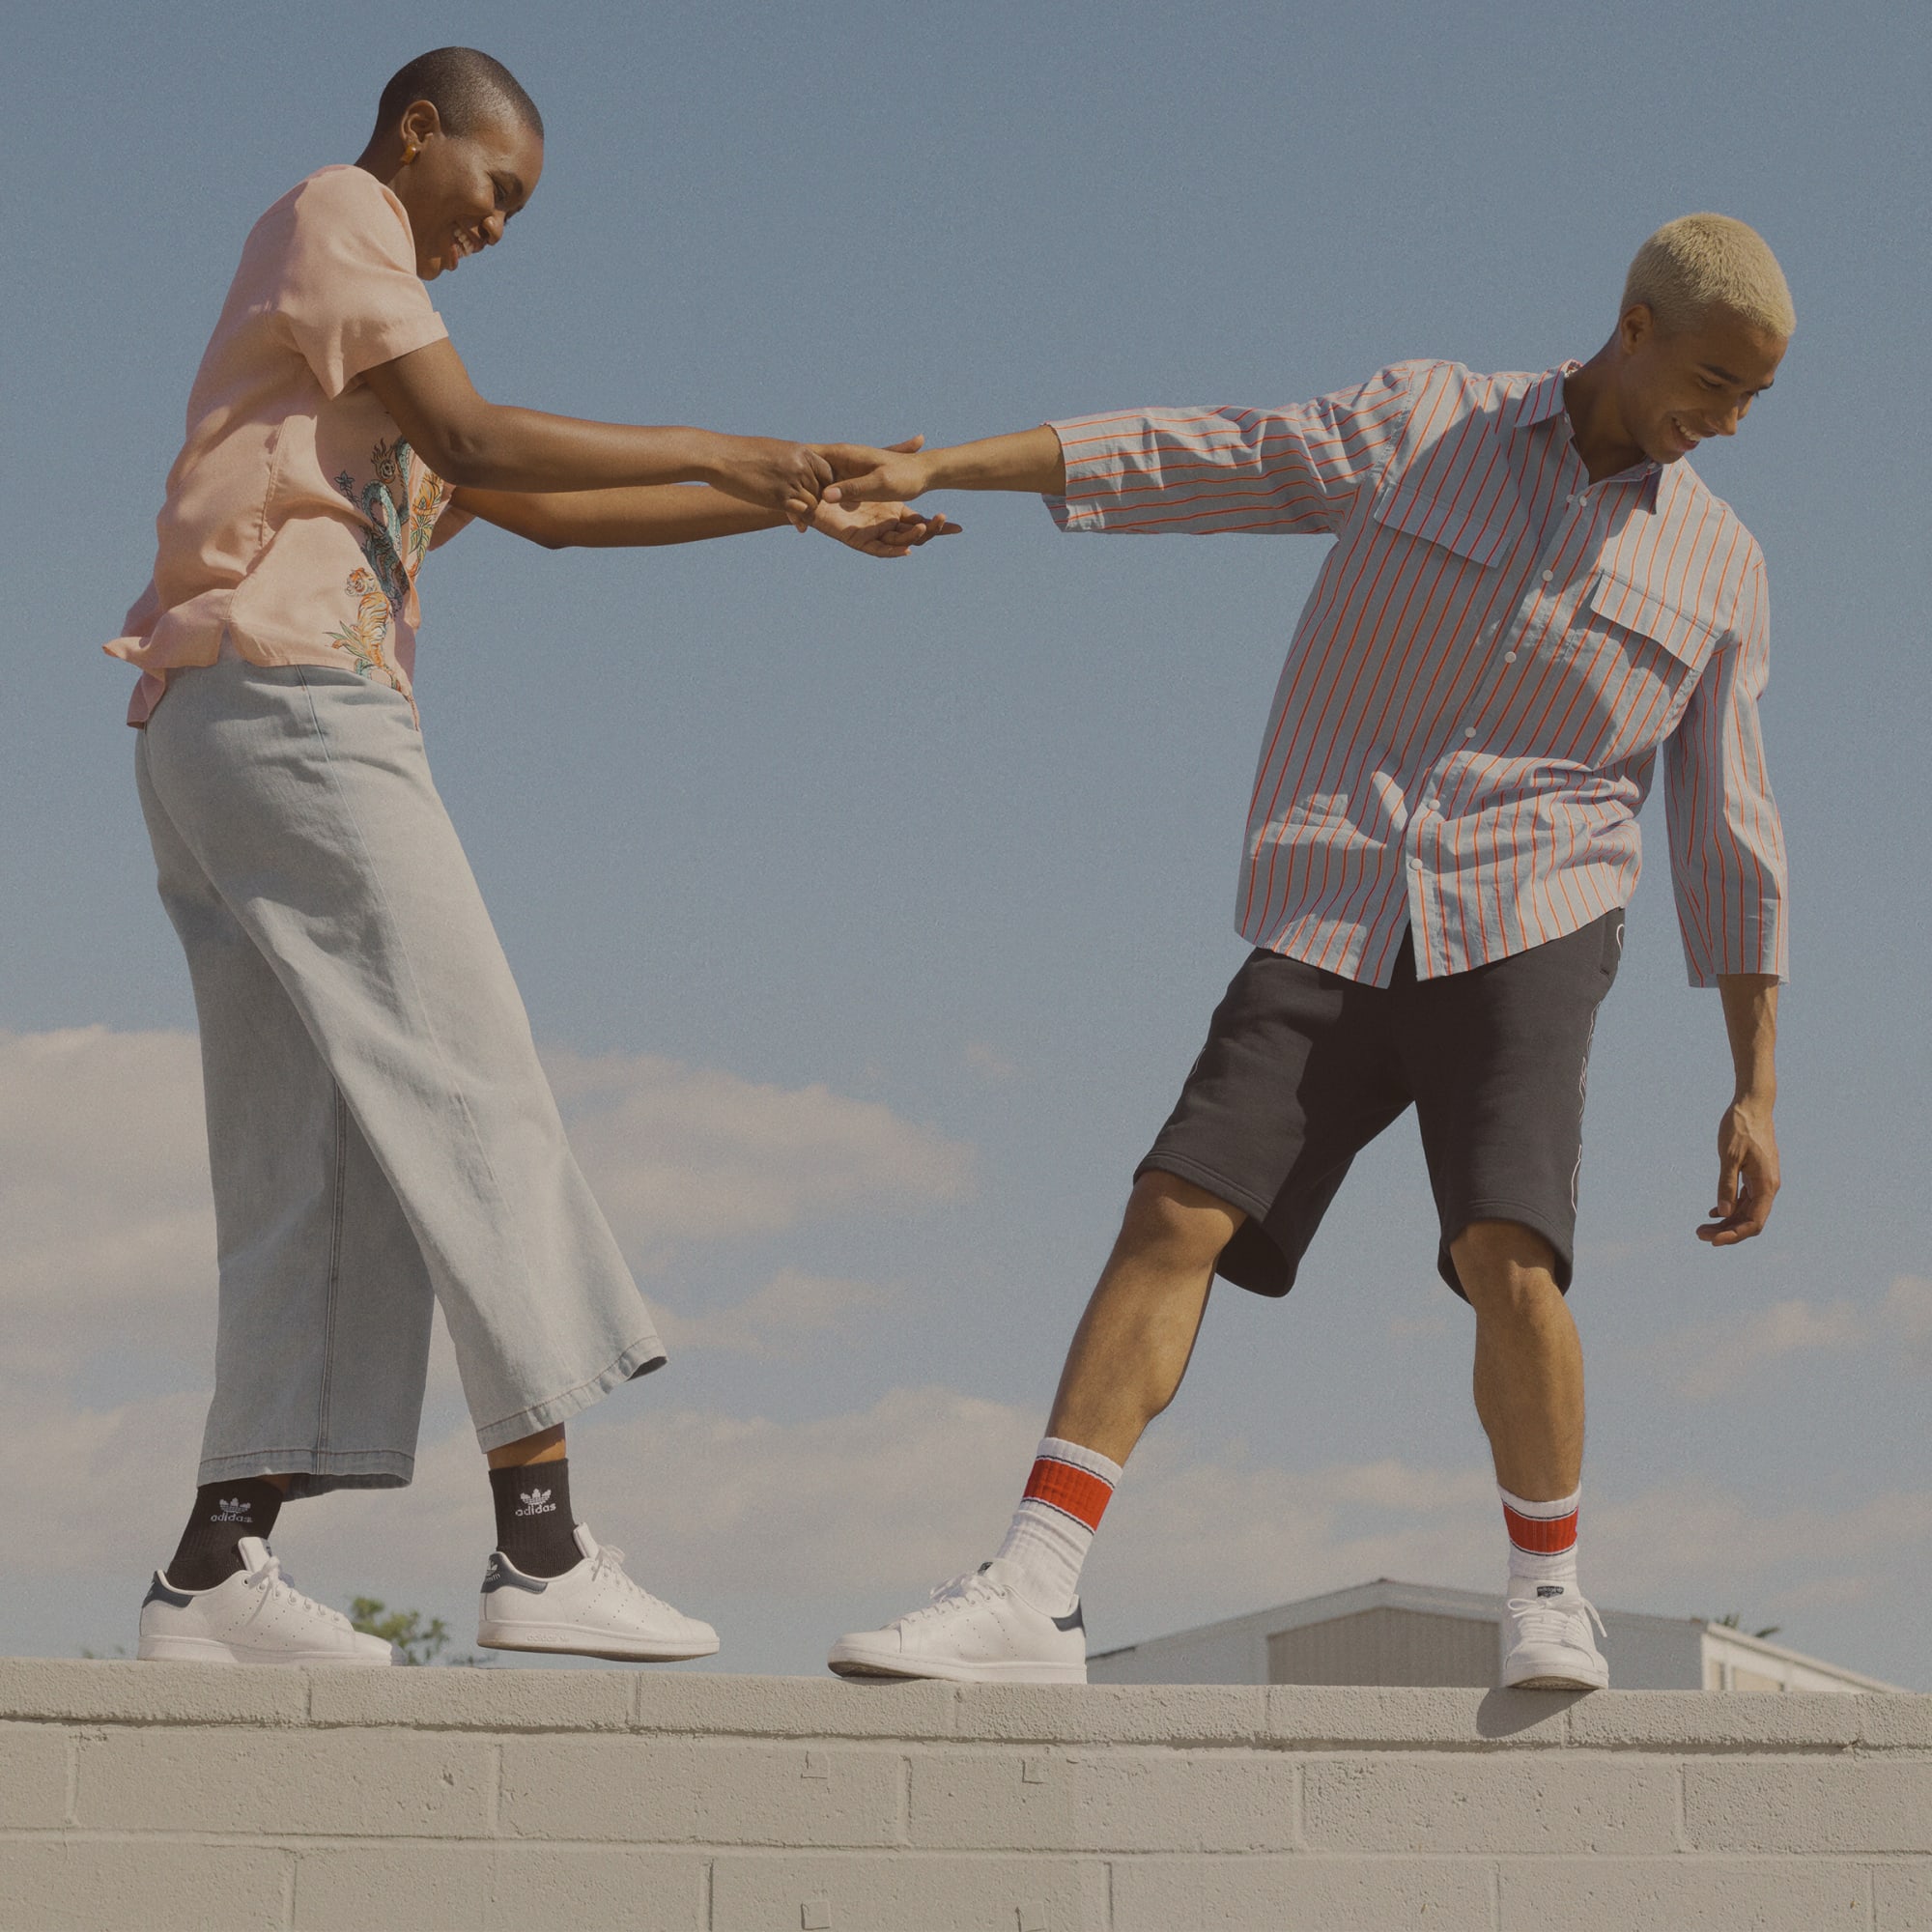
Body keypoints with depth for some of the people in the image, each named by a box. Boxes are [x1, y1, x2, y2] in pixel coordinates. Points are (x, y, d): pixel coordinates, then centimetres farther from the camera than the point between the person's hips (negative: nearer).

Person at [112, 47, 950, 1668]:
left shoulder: (381, 352, 32)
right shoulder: (332, 217, 3)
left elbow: (553, 514, 29)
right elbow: (476, 441, -8)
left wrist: (804, 513, 25)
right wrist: (715, 454, -2)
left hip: (216, 745, 10)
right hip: (289, 701, -10)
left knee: (320, 1161, 3)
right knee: (476, 1098, -13)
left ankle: (216, 1567, -3)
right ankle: (542, 1547, -19)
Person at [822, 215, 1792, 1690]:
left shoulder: (1718, 568, 9)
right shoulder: (1424, 426, 7)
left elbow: (1730, 847, 11)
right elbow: (1186, 461, 2)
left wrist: (1758, 1090, 6)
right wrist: (934, 468, -7)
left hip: (1524, 928, -1)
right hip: (1332, 933, 1)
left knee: (1506, 1255, -22)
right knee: (1176, 1217, -13)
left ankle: (1548, 1602, -1)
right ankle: (1031, 1599, -15)